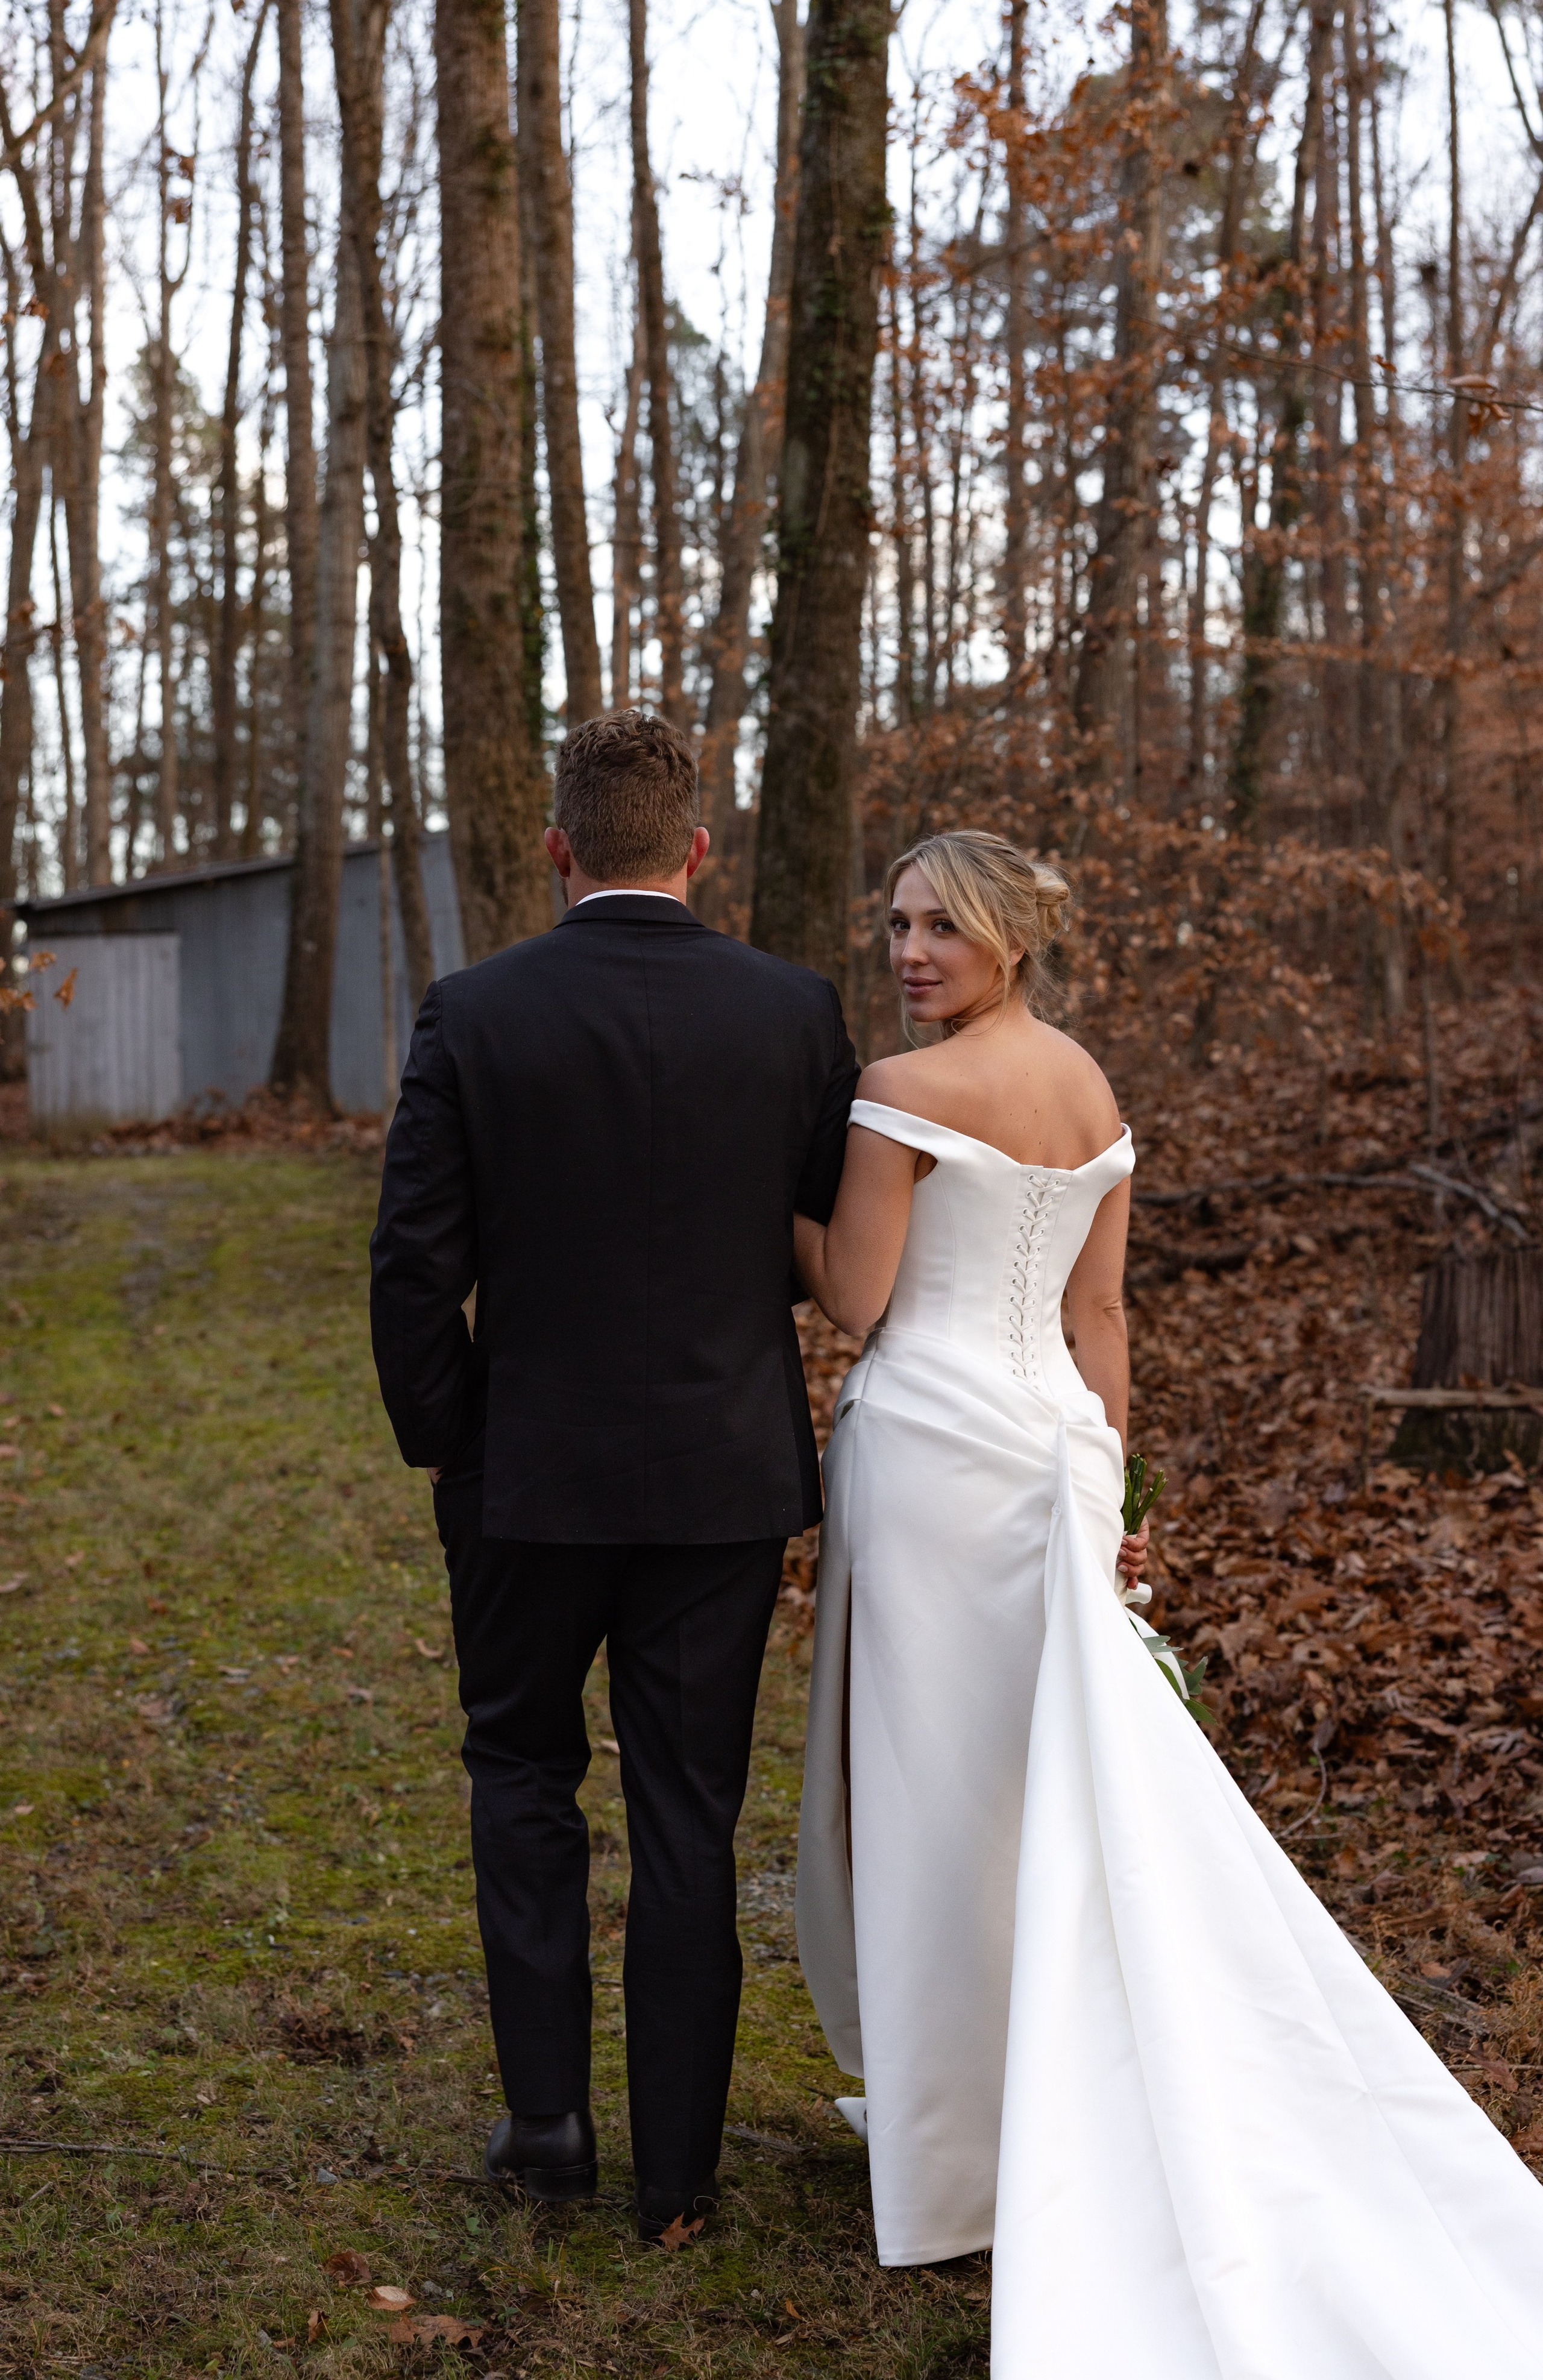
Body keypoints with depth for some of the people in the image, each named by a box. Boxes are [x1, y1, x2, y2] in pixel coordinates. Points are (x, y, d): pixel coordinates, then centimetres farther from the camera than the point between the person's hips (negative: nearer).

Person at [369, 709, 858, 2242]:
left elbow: (415, 1263, -8)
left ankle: (547, 2113, 18)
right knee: (689, 1820, 10)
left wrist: (439, 1442, 5)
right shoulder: (792, 1012, -6)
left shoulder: (473, 1016, -9)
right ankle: (677, 2173, 17)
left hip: (531, 1477, 0)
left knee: (523, 1772, 20)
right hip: (725, 1476, 1)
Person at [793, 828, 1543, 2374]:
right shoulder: (1093, 1089, 11)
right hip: (1053, 1433, 7)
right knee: (1045, 1782, 15)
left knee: (927, 1781, 2)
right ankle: (1064, 2116, 25)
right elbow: (1097, 1311, 12)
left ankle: (948, 2143, 11)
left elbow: (853, 1302, -11)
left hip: (929, 1438, -7)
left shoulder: (906, 1091, -12)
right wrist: (1100, 1491, 14)